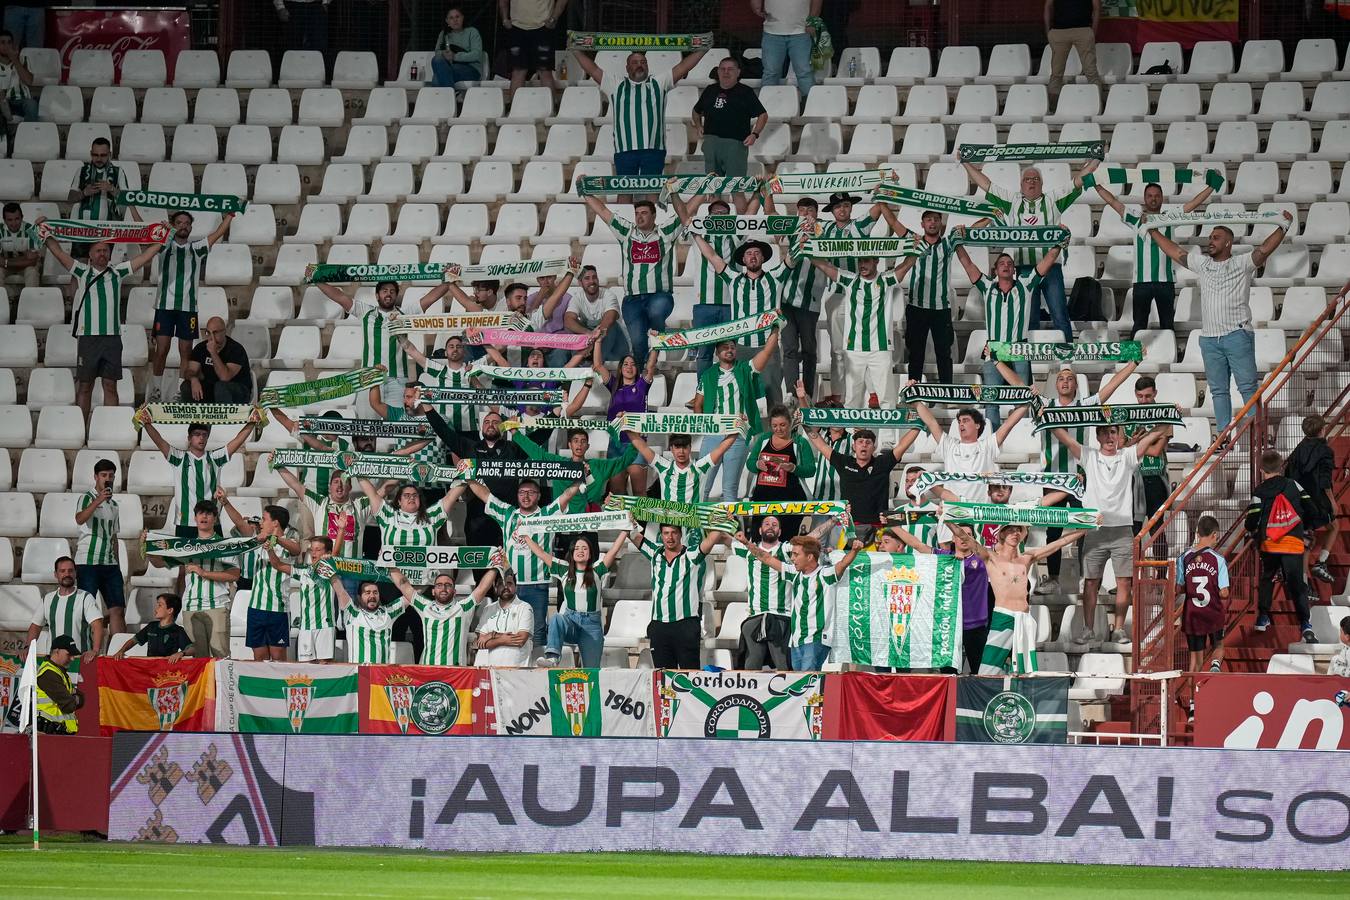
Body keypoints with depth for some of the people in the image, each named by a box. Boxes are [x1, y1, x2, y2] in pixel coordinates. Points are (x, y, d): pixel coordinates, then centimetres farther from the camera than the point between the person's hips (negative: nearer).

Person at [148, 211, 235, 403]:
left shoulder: (197, 248, 14)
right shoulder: (164, 245, 10)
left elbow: (218, 233, 18)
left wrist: (229, 215, 17)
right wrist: (133, 206, 5)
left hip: (188, 307, 2)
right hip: (165, 305, -2)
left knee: (186, 352, 2)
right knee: (161, 349, -5)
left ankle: (182, 393, 6)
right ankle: (155, 390, 3)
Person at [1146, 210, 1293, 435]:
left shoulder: (1242, 264, 2)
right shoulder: (1202, 264, 16)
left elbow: (1264, 250, -9)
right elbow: (1175, 252, 25)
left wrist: (1283, 228, -16)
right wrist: (1153, 231, 29)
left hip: (1237, 335, -5)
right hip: (1209, 338, 5)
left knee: (1248, 387, -6)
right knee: (1218, 389, 6)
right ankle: (1223, 434, 9)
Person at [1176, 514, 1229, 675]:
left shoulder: (1184, 558, -4)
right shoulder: (1218, 559, -11)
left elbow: (1179, 589, 0)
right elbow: (1223, 593, -12)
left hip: (1192, 614, 2)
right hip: (1213, 614, -2)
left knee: (1196, 656, 12)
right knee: (1218, 647, 20)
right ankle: (1215, 664, -10)